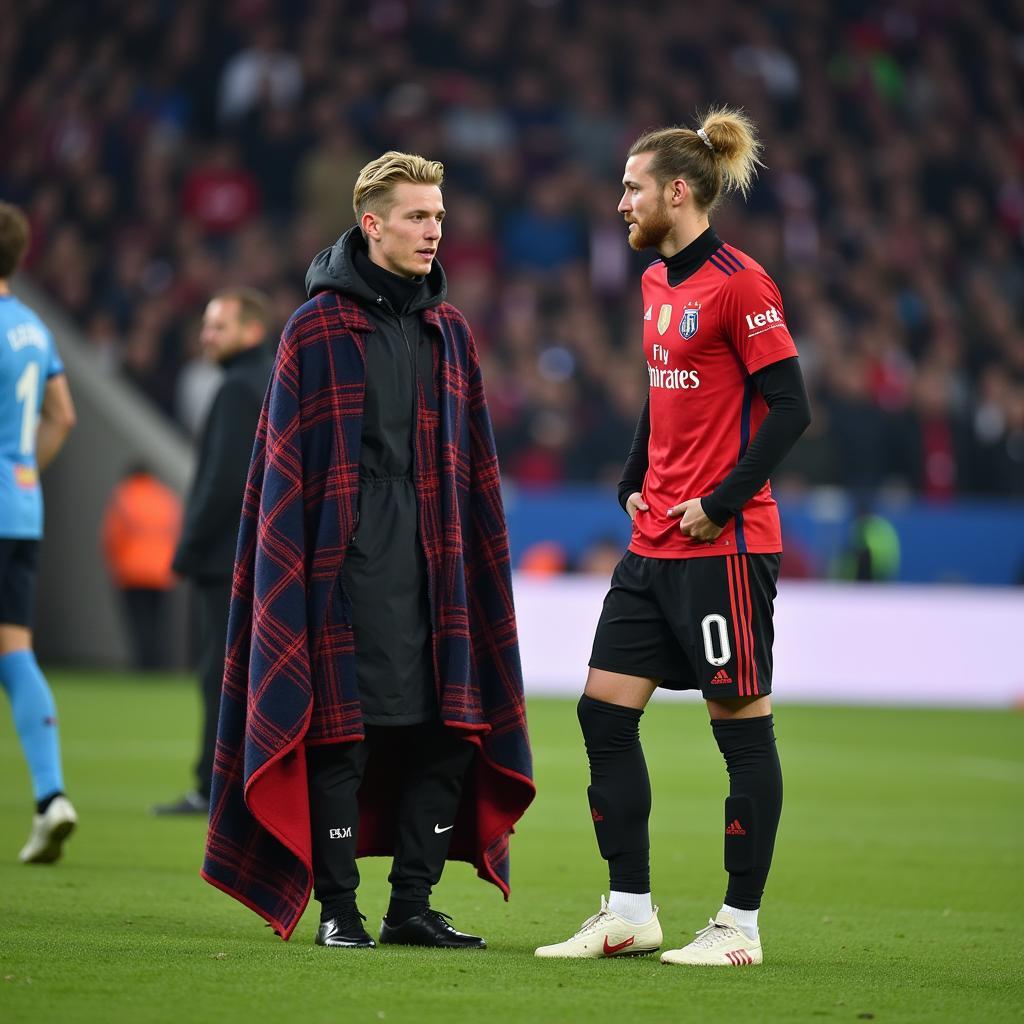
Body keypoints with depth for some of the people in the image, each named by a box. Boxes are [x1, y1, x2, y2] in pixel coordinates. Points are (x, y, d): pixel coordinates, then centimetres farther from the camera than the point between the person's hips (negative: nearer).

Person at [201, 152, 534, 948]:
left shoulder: (450, 333, 14)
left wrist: (478, 566, 10)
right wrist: (293, 573, -7)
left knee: (447, 731, 2)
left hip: (432, 567, 5)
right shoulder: (317, 330, -1)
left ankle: (412, 905, 11)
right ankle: (338, 907, 4)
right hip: (345, 566, -5)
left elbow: (475, 465, 16)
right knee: (340, 732, -4)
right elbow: (285, 465, -2)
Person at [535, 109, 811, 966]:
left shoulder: (739, 283, -13)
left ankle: (740, 924, 7)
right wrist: (635, 485, 13)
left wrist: (719, 504, -17)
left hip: (723, 544, -9)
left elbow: (790, 408, -16)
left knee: (741, 724, -1)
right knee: (604, 710, 5)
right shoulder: (657, 282, 13)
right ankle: (630, 912, 12)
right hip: (653, 542, 9)